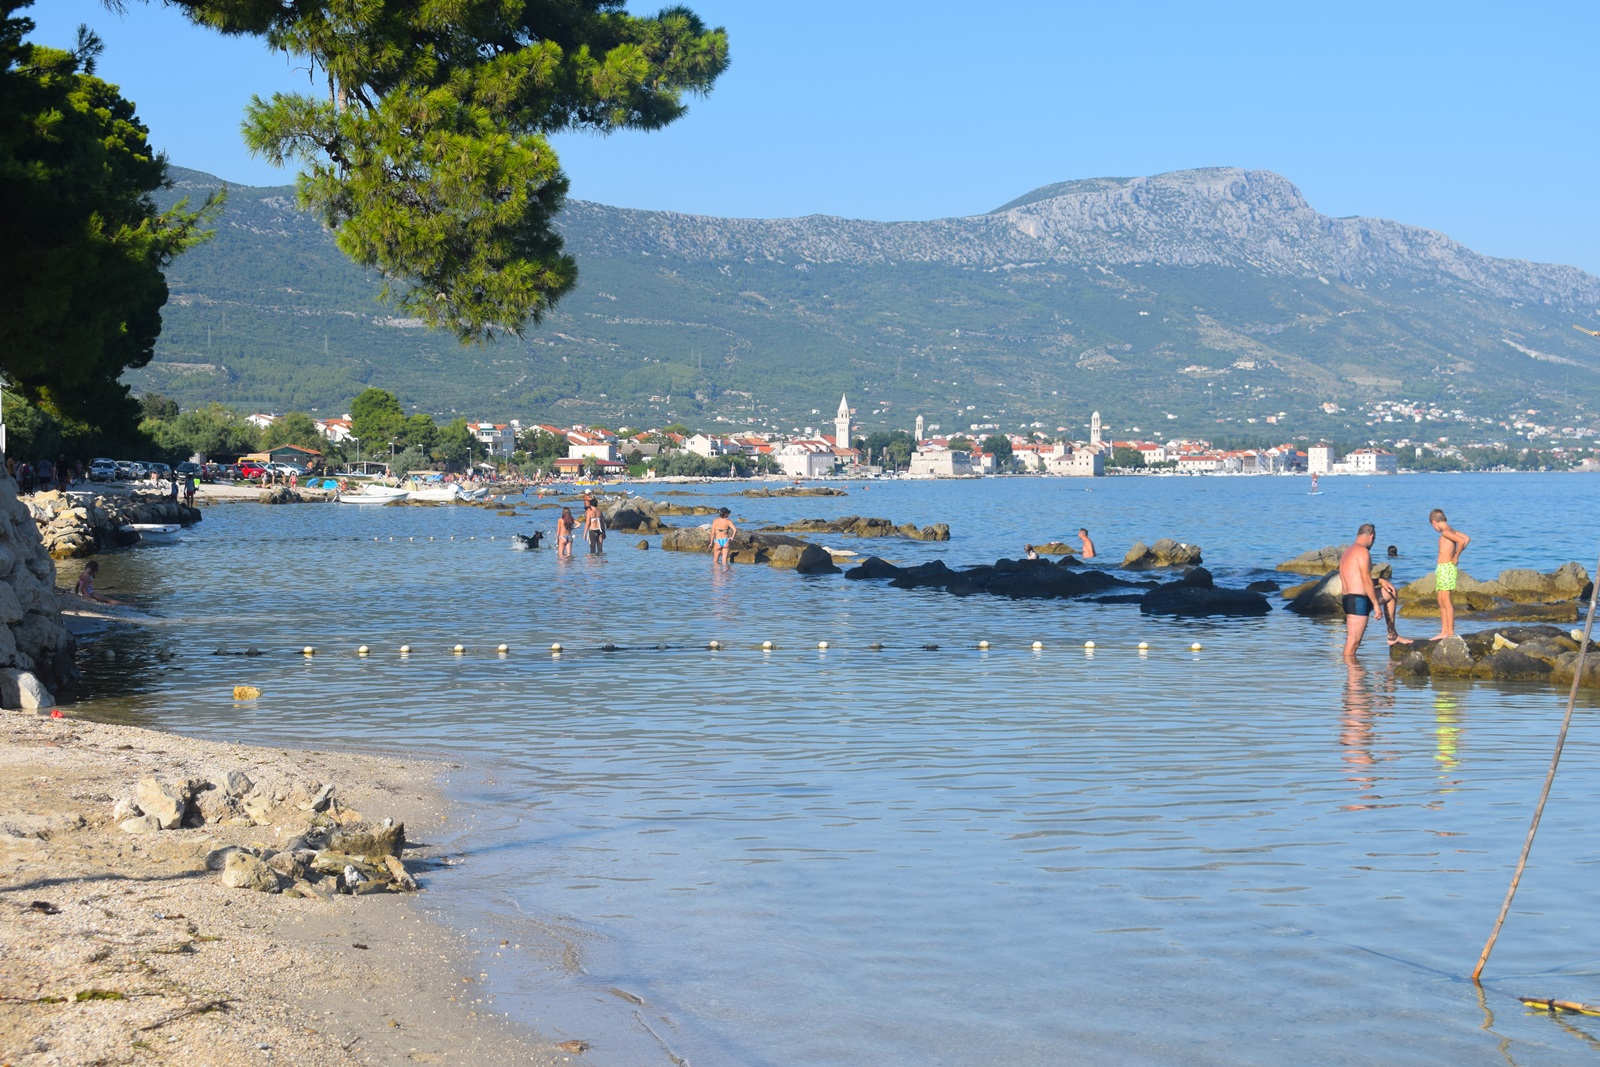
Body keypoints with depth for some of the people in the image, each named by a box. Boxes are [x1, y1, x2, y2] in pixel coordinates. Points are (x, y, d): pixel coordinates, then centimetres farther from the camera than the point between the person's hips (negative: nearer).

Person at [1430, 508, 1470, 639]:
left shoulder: (1445, 532, -15)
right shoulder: (1450, 530, 12)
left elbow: (1461, 541, -27)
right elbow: (1466, 538, 22)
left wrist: (1456, 557, -14)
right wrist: (1456, 554, 15)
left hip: (1446, 568, -10)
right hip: (1442, 569, 10)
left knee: (1446, 600, -8)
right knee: (1441, 601, 13)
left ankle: (1451, 632, -8)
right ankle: (1444, 631, 17)